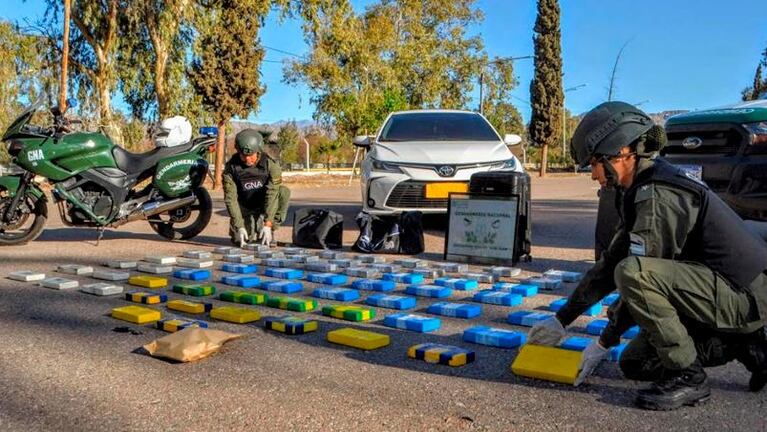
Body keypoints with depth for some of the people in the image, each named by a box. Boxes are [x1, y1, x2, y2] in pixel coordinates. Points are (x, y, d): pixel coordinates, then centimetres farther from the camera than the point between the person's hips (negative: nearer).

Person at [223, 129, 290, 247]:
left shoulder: (271, 165, -21)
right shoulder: (231, 168, -17)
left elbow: (272, 194, -26)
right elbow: (230, 198, -20)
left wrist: (267, 224, -34)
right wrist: (239, 227, -28)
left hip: (266, 206, 0)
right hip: (245, 208, 0)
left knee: (283, 191, -29)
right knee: (239, 240, -20)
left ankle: (269, 229, -15)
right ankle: (249, 226, 18)